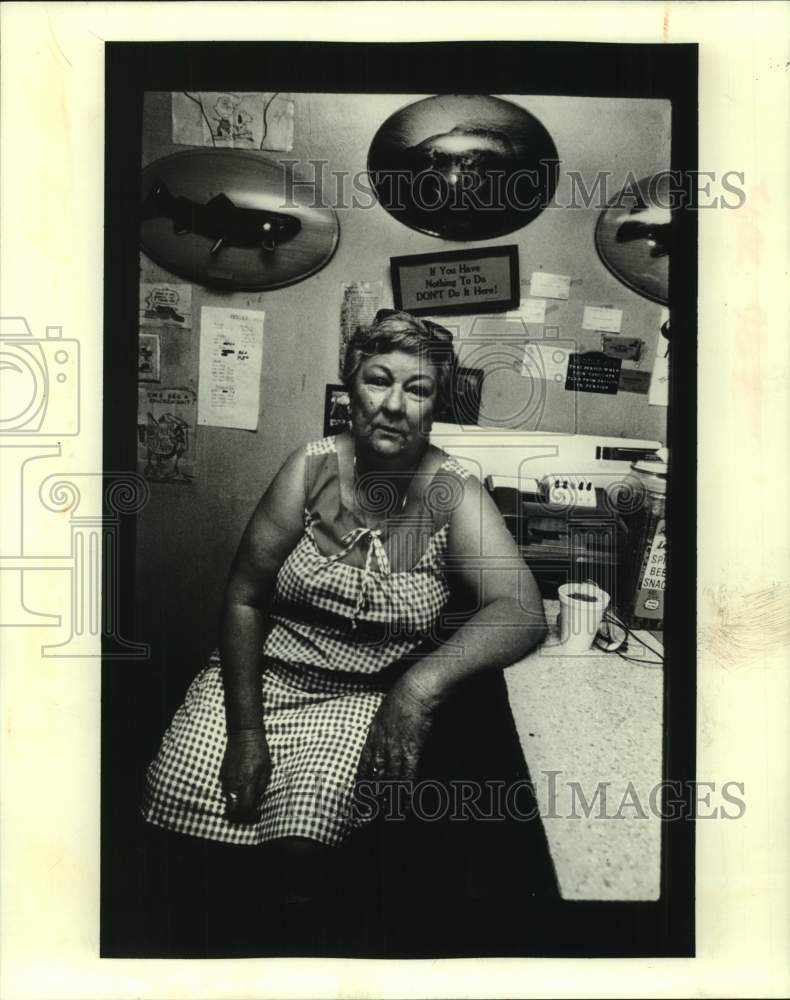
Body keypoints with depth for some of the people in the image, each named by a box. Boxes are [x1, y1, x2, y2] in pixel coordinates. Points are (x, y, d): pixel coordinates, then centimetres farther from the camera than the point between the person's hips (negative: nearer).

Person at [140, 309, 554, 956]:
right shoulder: (313, 470, -9)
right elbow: (245, 598, -5)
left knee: (304, 831, -23)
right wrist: (245, 732, -12)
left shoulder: (452, 495, -12)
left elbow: (522, 611, -25)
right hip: (261, 670, 2)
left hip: (369, 694, -1)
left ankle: (292, 908, 13)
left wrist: (424, 683, -42)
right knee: (179, 791, -17)